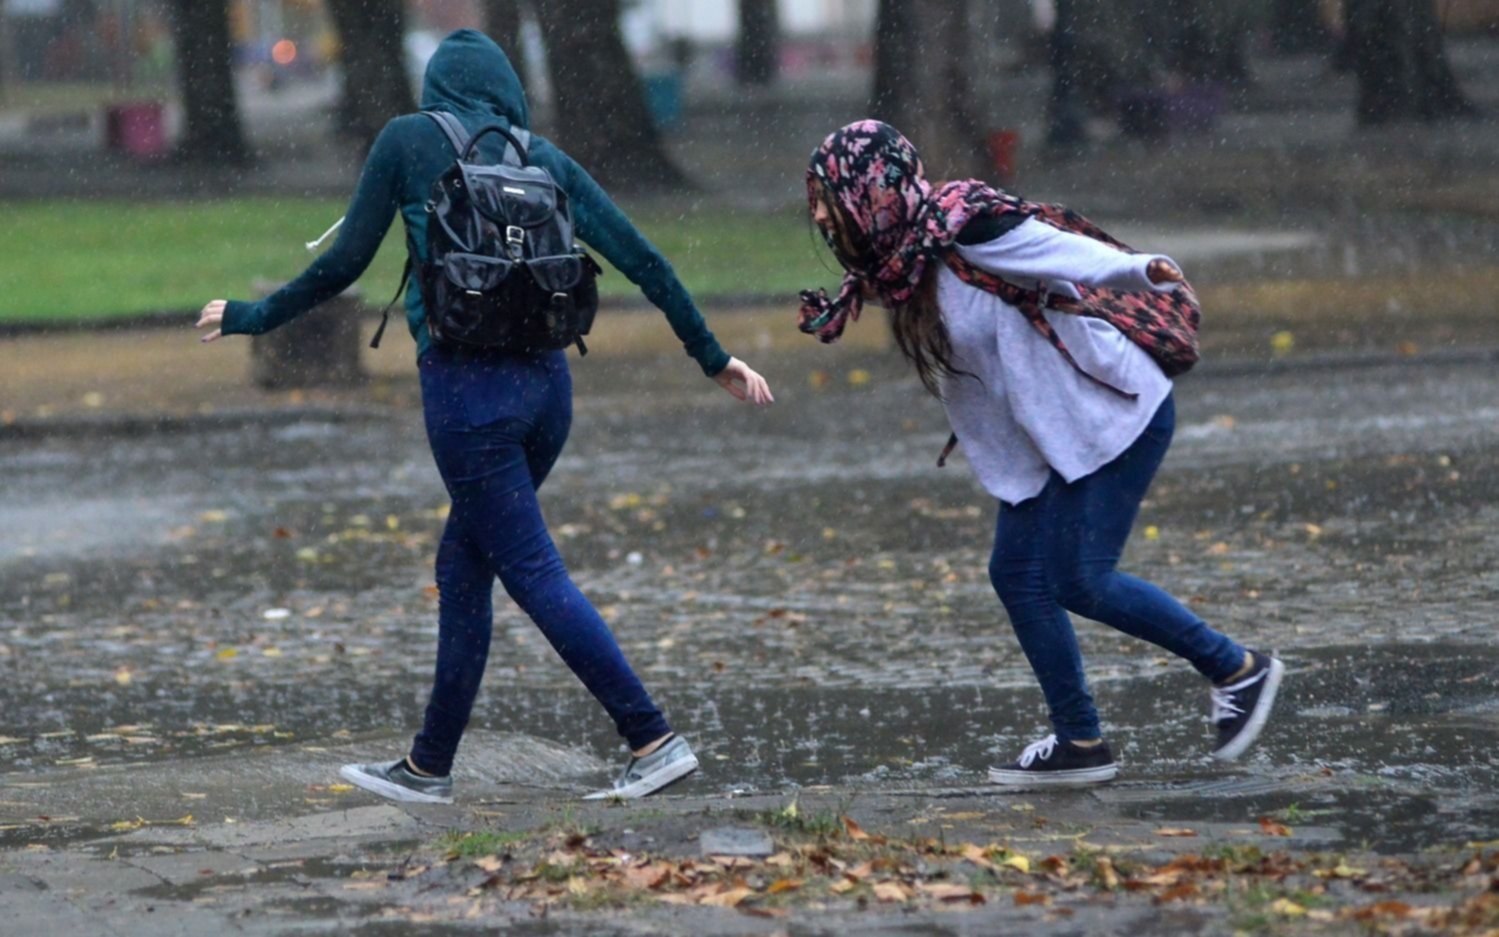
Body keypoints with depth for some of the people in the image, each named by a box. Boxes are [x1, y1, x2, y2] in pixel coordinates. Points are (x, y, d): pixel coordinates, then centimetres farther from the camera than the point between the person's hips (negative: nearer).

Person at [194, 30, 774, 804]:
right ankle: (429, 764, 22)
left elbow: (343, 263, 3)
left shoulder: (409, 140, 3)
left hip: (466, 385, -5)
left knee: (534, 575, -3)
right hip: (545, 384, 5)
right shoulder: (546, 161, 12)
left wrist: (253, 317, 17)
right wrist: (713, 357, 15)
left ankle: (655, 742, -9)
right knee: (462, 564, 17)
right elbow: (642, 261, 8)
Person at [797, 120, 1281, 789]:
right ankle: (1079, 742, 13)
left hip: (1115, 410, -9)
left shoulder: (964, 228, -21)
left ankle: (1238, 670, 6)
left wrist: (1141, 272, -40)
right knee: (1017, 573, 5)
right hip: (1047, 436, 9)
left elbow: (1068, 256, -28)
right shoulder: (897, 268, 4)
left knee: (1079, 579, -10)